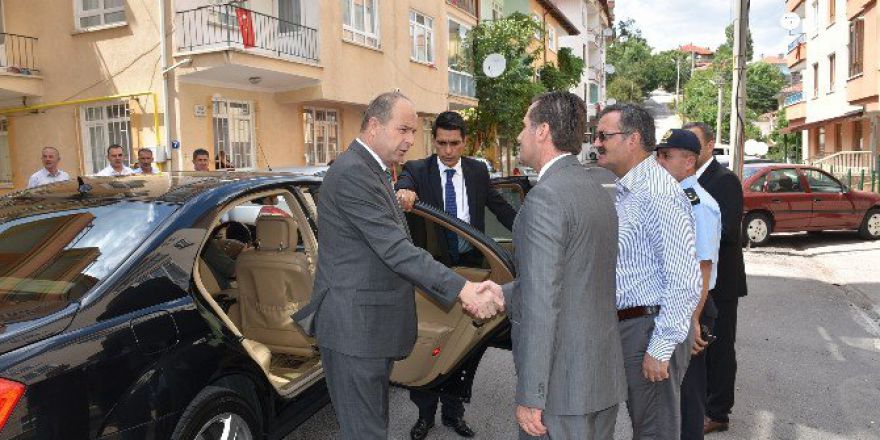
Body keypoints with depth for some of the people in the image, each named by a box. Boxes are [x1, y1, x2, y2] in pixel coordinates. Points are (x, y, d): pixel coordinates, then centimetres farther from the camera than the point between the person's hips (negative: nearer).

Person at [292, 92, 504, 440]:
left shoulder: (374, 171, 15)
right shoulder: (352, 173, -18)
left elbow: (395, 247, 12)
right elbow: (396, 250, -25)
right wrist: (462, 289, -25)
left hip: (371, 324, 10)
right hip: (354, 327, -10)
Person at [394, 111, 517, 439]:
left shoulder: (478, 171, 6)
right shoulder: (417, 170, -4)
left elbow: (500, 208, 7)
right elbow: (403, 187, -24)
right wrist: (403, 191, -49)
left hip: (469, 265, 3)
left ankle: (453, 410, 31)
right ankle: (425, 413, 27)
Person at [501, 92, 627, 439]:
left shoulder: (546, 196, -19)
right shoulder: (597, 191, 9)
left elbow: (542, 303, -22)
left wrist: (530, 396, -18)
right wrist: (500, 295, 19)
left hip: (562, 384, -9)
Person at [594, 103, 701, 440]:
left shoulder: (659, 194, -21)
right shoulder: (623, 190, 9)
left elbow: (684, 282, -24)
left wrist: (660, 349, -21)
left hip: (650, 329, -9)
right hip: (624, 325, 9)